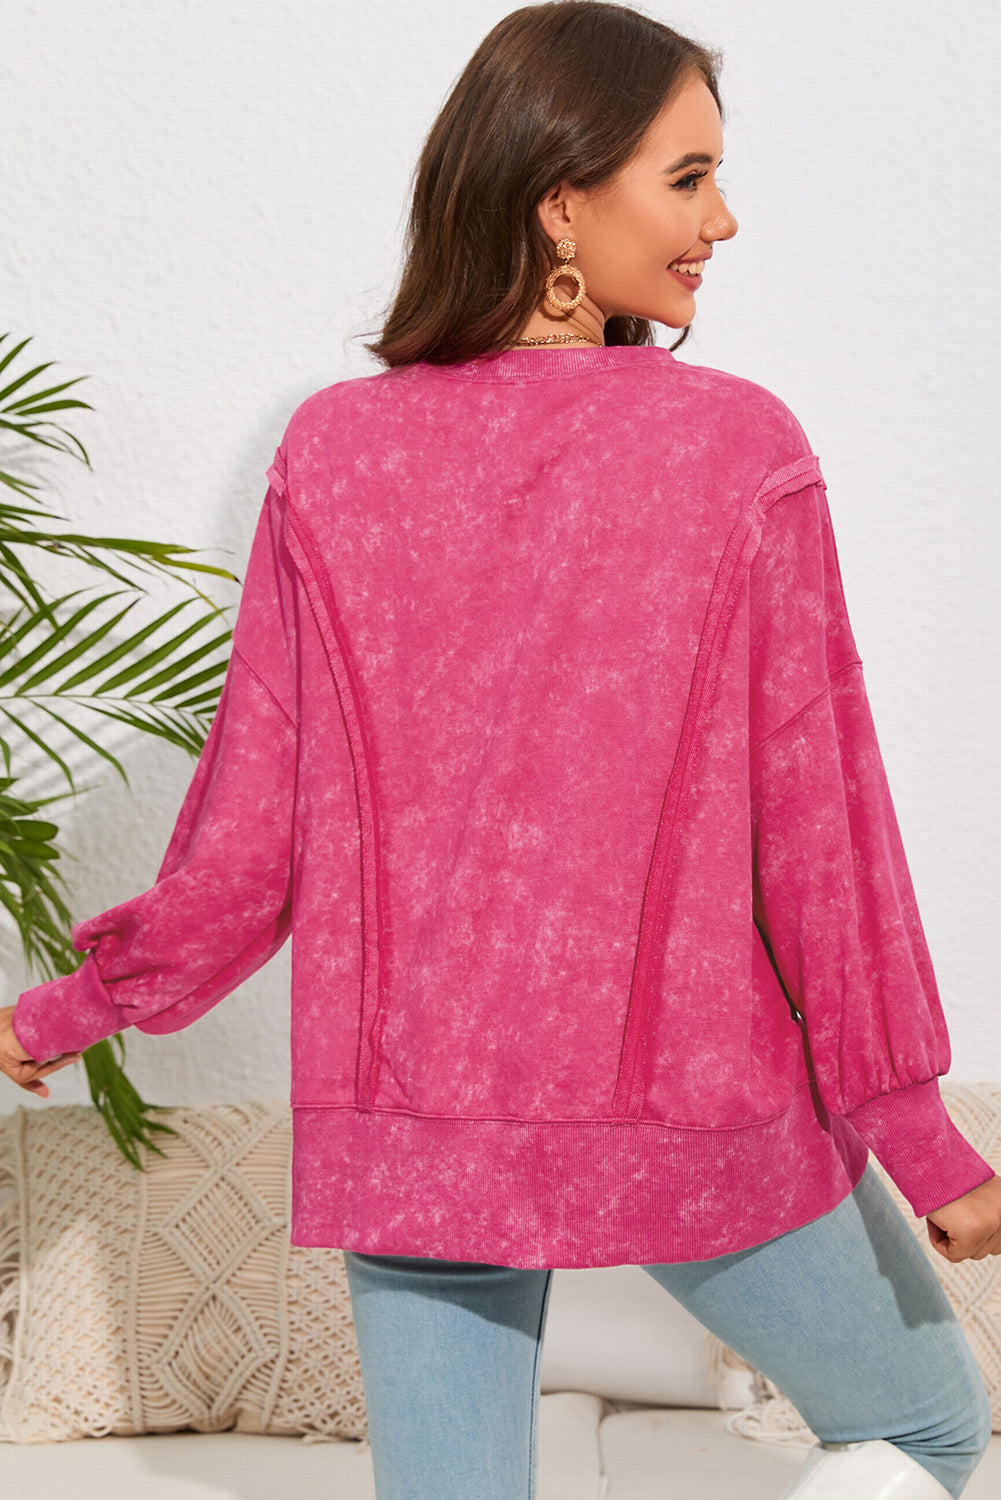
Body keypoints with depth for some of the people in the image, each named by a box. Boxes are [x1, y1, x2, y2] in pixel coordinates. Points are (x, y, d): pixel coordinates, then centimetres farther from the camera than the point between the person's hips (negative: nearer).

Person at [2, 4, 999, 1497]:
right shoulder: (738, 449, -12)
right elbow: (815, 813, -9)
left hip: (411, 1118, 3)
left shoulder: (334, 453, -4)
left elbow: (254, 822, -2)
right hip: (695, 1099, -2)